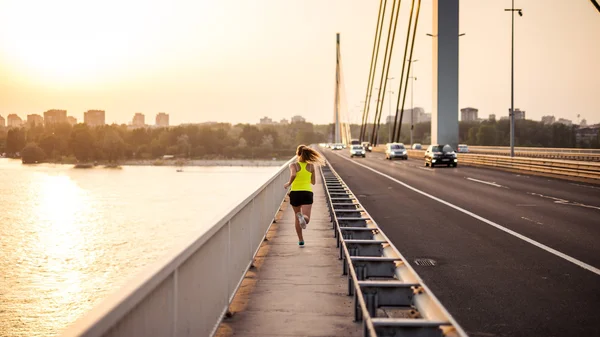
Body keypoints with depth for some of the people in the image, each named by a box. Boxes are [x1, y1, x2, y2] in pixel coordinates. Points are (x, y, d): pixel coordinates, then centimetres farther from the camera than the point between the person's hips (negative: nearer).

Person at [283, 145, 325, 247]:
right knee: (306, 218, -8)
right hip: (307, 192, 0)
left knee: (297, 217, 20)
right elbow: (313, 182, 13)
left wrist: (288, 183, -6)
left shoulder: (293, 165, -1)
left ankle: (301, 240, 19)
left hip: (295, 192, 0)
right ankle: (303, 217, -45)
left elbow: (293, 175, -23)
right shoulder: (311, 166, 6)